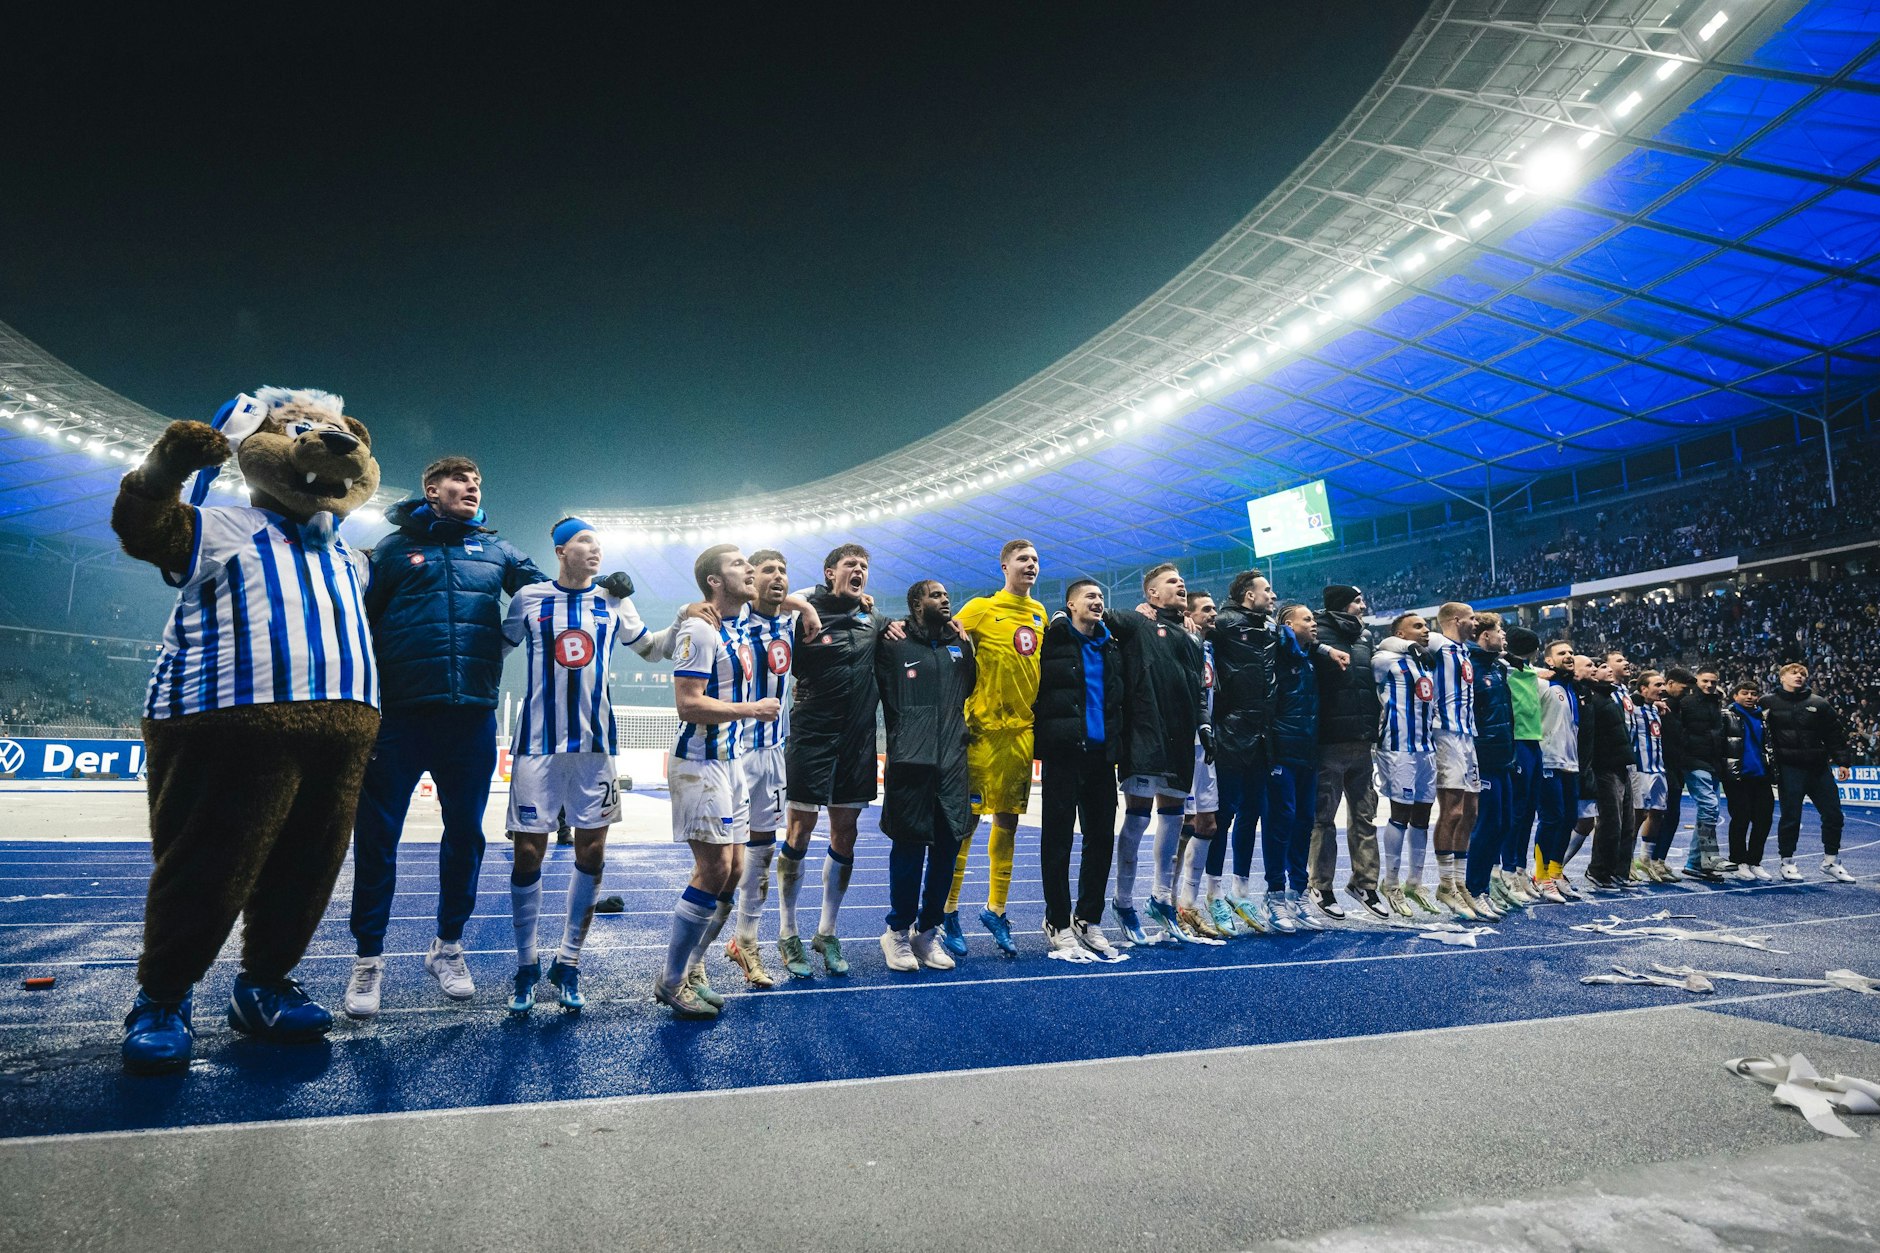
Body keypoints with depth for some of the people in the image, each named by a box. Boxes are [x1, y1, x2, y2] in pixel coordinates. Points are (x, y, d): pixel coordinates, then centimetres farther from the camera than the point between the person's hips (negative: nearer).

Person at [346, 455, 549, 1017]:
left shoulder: (496, 549, 13)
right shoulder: (396, 547, 7)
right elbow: (362, 622, 6)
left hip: (472, 716, 2)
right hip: (401, 713, -2)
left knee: (466, 831, 9)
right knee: (377, 833, 2)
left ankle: (448, 946, 25)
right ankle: (368, 958, 16)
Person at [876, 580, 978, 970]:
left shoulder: (960, 644, 16)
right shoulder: (895, 645, 1)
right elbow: (881, 693, -1)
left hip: (953, 762, 5)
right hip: (910, 763, -5)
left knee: (947, 847, 6)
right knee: (909, 847, -1)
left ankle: (927, 931, 20)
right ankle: (898, 931, 16)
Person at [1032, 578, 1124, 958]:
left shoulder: (1111, 647, 15)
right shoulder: (1053, 640, -2)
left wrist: (1117, 742, 13)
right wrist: (1044, 733, -9)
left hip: (1101, 752, 6)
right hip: (1063, 751, -5)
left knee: (1102, 837, 8)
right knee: (1058, 837, 0)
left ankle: (1088, 920, 20)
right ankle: (1058, 924, 10)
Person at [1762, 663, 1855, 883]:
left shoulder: (1819, 703, 8)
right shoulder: (1769, 702, 0)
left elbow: (1836, 732, 11)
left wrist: (1841, 760, 5)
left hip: (1820, 767, 4)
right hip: (1789, 768, -4)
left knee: (1833, 815, 7)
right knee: (1791, 817, 0)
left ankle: (1830, 861, 22)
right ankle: (1787, 862, 12)